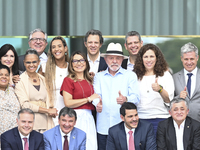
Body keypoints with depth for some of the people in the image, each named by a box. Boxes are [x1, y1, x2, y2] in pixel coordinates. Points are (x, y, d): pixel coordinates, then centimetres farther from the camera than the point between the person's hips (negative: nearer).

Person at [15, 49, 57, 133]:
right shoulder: (20, 81, -1)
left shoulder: (42, 79, 16)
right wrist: (47, 110, -8)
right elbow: (24, 105, -9)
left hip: (44, 123, 5)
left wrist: (51, 110, -3)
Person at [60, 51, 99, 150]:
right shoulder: (69, 80, -2)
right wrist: (89, 99, -10)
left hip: (89, 118, 6)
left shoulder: (89, 81, 16)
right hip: (76, 117, -6)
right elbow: (68, 103, -12)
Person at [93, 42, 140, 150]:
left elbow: (136, 97, 0)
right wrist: (97, 103, -21)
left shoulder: (130, 75, 10)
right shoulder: (99, 76, 16)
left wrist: (126, 99, -24)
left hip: (123, 126, -2)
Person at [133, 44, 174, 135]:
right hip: (140, 119, 2)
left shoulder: (165, 75, 3)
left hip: (159, 120, -2)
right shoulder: (136, 76, 10)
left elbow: (169, 101, -6)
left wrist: (160, 89, -22)